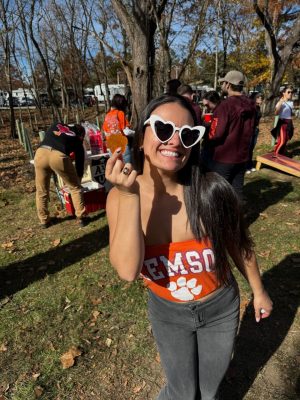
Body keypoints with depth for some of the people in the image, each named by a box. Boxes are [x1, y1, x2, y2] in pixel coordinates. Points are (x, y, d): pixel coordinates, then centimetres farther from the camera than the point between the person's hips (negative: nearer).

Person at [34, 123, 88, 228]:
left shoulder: (55, 125, 33)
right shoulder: (77, 140, 25)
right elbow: (80, 162, 28)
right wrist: (78, 179, 42)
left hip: (40, 153, 3)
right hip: (58, 156, -3)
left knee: (41, 191, 20)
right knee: (75, 187, 18)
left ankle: (44, 220, 31)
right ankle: (81, 217, 21)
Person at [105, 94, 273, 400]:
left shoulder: (211, 190, -26)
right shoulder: (120, 196, -21)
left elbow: (238, 244, -9)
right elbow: (128, 271, -31)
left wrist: (258, 291, 5)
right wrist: (130, 196, -39)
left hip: (221, 307, 0)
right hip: (167, 313, 0)